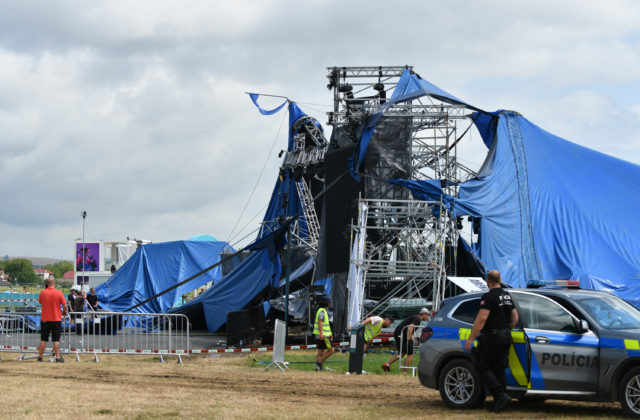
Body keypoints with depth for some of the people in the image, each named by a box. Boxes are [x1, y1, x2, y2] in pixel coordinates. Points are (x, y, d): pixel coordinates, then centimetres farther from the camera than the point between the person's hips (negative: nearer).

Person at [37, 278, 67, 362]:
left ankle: (40, 357, 12)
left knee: (43, 339, 9)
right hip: (56, 319, -2)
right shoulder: (59, 293, -9)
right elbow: (65, 305, -8)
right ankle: (58, 357, -1)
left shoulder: (42, 293, -3)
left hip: (45, 319, 2)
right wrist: (64, 312, 10)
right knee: (56, 340, 2)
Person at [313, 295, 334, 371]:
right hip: (323, 335, -10)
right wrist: (321, 333, -31)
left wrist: (329, 333, 29)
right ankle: (319, 362, -9)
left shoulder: (322, 311, 18)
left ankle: (318, 367, 4)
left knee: (320, 352, 7)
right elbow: (319, 322, -23)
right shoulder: (322, 311, -13)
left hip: (323, 335, 10)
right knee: (331, 350, -8)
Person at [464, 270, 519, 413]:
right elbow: (515, 317, 19)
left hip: (492, 337, -8)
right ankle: (499, 402, 8)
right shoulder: (507, 295, 13)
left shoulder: (489, 297, -14)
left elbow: (481, 319, -20)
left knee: (482, 367, -1)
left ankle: (501, 395, -15)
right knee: (499, 369, 10)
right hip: (505, 338, 8)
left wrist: (470, 339, -17)